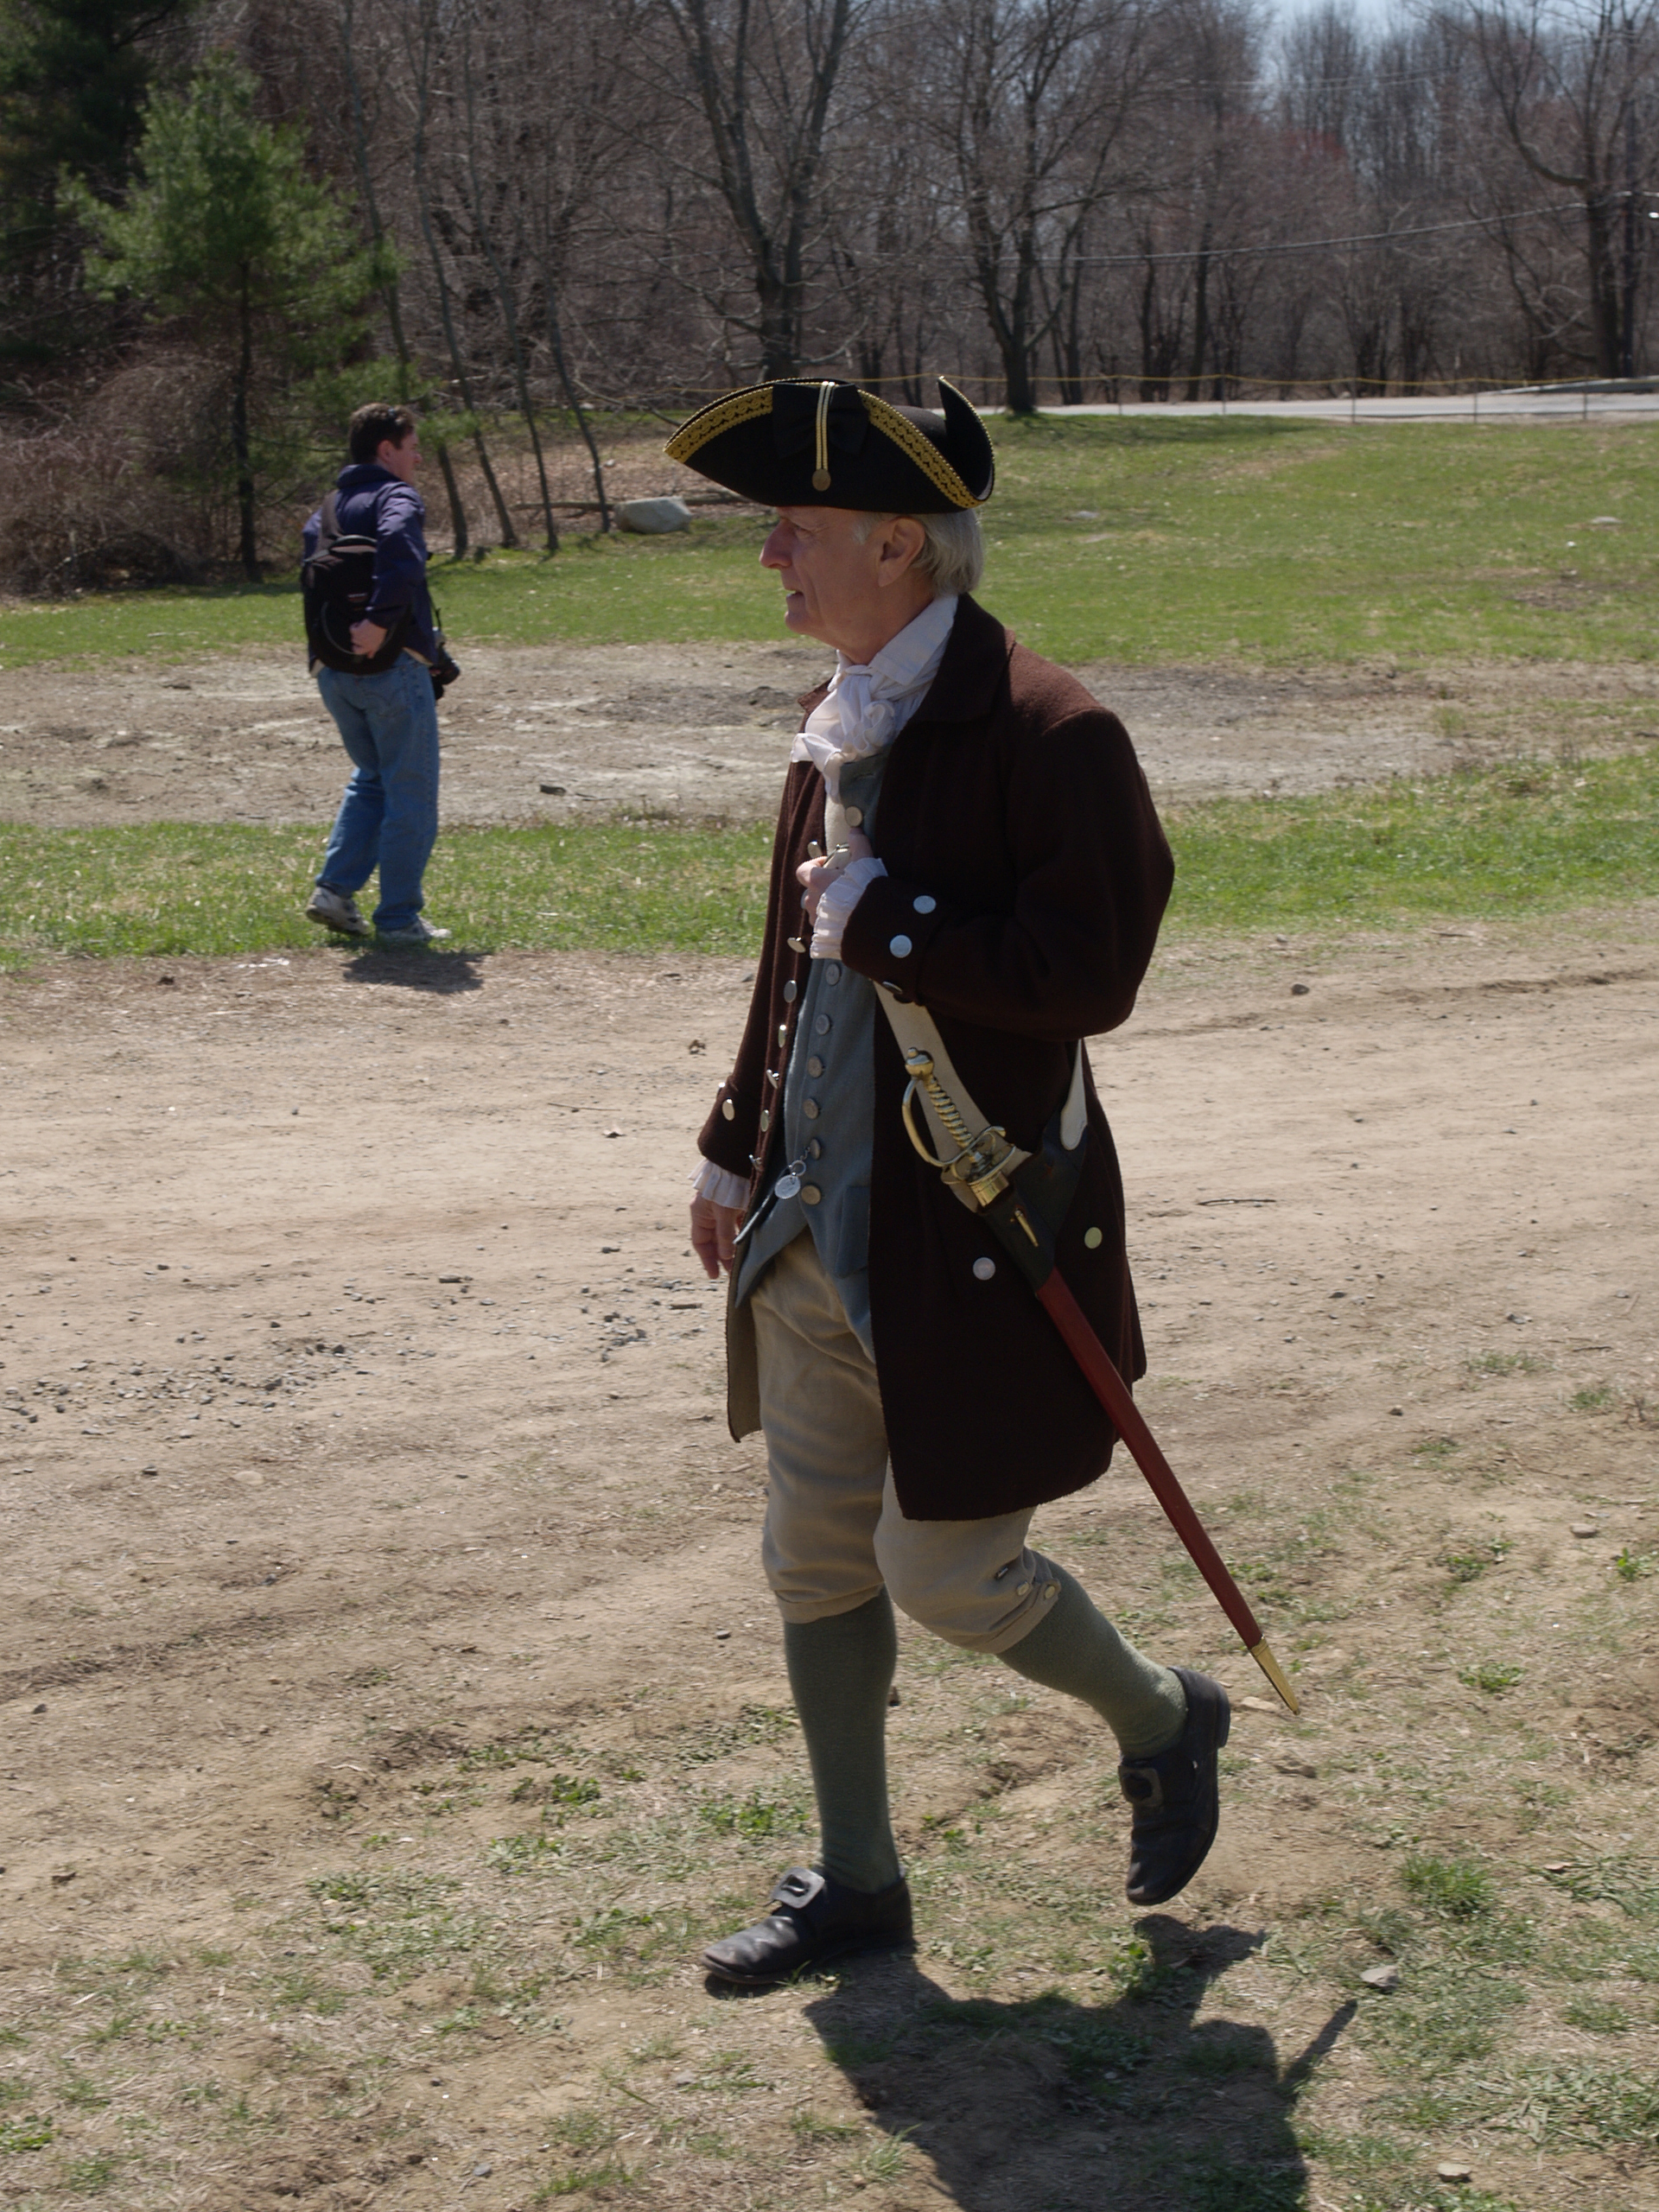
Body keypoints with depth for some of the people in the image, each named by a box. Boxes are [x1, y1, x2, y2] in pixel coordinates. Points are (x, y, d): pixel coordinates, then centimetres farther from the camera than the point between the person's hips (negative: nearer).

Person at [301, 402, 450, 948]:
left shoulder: (331, 506, 16)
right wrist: (379, 620, -31)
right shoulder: (396, 496, -8)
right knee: (410, 794, 2)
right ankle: (399, 918, 4)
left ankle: (334, 888, 11)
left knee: (371, 779, 23)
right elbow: (399, 546, -30)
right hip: (392, 664, -8)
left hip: (333, 671, 8)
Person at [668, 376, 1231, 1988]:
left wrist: (881, 920, -21)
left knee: (943, 1572, 0)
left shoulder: (1047, 735, -17)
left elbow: (1090, 976, -23)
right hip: (817, 1237, 8)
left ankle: (1164, 1722, 29)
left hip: (969, 1248, -8)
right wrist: (738, 1145, 18)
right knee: (815, 1564, 13)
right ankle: (854, 1882, 29)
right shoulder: (837, 723, 9)